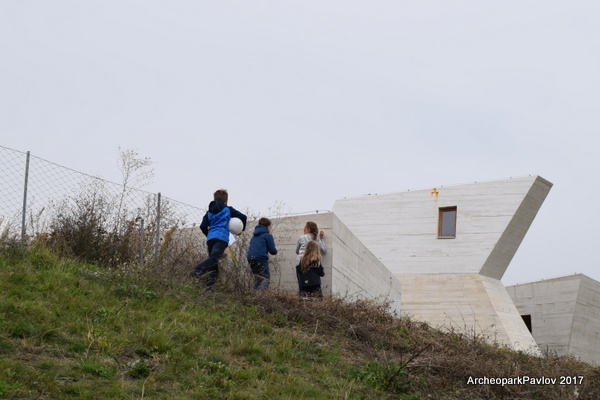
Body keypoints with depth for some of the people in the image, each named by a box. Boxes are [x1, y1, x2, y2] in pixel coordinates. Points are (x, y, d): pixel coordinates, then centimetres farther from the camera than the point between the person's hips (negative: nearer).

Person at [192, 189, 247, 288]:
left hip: (210, 238, 5)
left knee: (213, 265, 6)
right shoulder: (228, 209, 15)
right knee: (214, 258, -24)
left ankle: (209, 287, -7)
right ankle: (197, 272, -47)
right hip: (222, 237, -5)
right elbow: (243, 217, 14)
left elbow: (203, 226, 13)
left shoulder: (209, 212, 23)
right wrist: (242, 228, 31)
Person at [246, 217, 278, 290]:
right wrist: (275, 250, 21)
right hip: (261, 259, -7)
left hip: (251, 258, 7)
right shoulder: (268, 235, 0)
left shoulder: (254, 236, 21)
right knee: (265, 277, -7)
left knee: (258, 278, 18)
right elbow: (273, 251, -2)